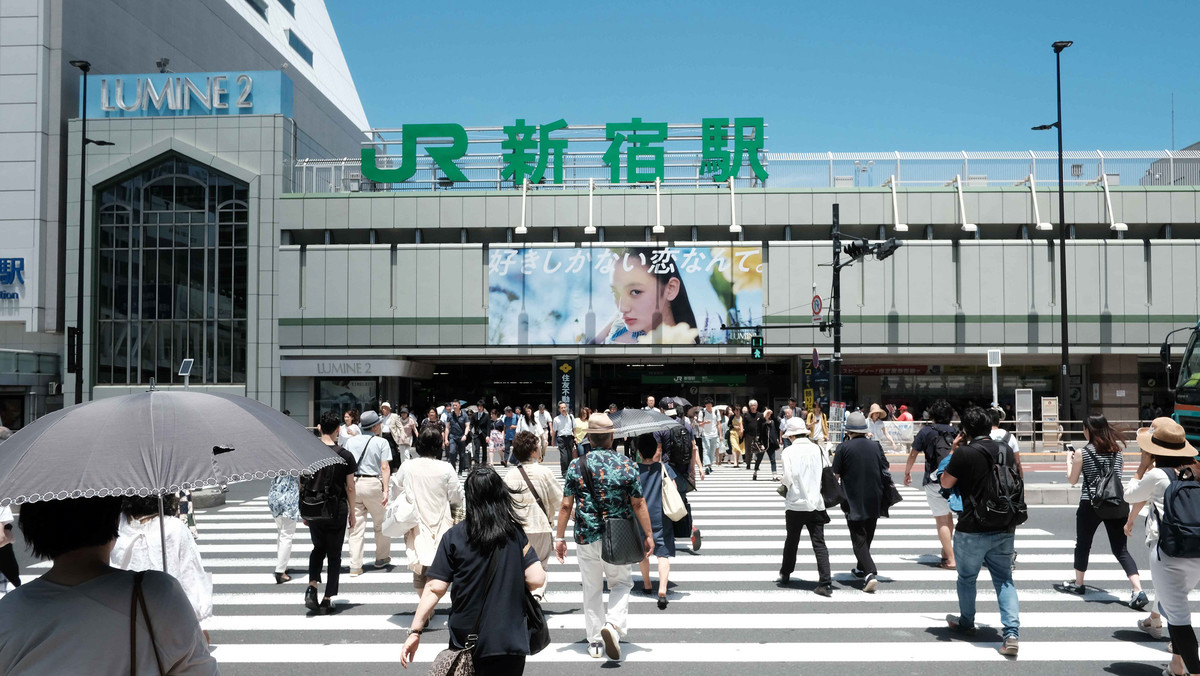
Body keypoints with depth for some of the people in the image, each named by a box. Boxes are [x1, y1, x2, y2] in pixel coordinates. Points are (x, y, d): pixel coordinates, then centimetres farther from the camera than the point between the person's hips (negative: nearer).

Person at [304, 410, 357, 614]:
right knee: (334, 555, 9)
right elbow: (350, 487, -5)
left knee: (318, 549, 22)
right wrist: (352, 513, 7)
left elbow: (302, 484, 2)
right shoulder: (345, 456, -9)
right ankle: (327, 600, 10)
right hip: (337, 510, -2)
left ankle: (312, 587, 3)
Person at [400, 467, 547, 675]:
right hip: (508, 641, 0)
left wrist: (415, 631, -6)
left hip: (465, 642, 0)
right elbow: (537, 580, -11)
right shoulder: (516, 534, -6)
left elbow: (435, 589, -12)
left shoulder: (454, 537, -8)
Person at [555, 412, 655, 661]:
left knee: (592, 589, 15)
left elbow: (566, 505, -4)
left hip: (586, 538, 1)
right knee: (621, 583, 17)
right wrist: (648, 535, 4)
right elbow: (638, 504, -4)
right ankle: (614, 624, -7)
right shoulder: (626, 465, -7)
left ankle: (595, 642, 22)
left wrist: (560, 538, 4)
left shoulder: (576, 466, -5)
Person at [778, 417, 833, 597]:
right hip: (816, 503, 2)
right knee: (819, 543, 1)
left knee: (791, 541, 16)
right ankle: (825, 583, -8)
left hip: (796, 504, -1)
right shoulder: (819, 450, 2)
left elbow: (788, 477, -12)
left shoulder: (789, 451, -6)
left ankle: (785, 575, 32)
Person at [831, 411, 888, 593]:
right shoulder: (875, 446, 2)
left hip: (854, 501, -4)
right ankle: (862, 568, 34)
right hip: (874, 501, 4)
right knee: (867, 536, 20)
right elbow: (885, 470, 8)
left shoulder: (844, 447, -9)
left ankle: (870, 573, -17)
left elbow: (836, 474, -6)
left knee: (858, 539, -1)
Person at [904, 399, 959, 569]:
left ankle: (950, 560, -5)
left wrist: (907, 472, 18)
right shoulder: (956, 431, 8)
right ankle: (946, 551, 30)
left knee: (942, 520, -3)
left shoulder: (926, 431, -2)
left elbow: (913, 454, 3)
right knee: (948, 515, 20)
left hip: (935, 481, -4)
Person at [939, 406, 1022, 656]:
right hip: (1005, 529, 5)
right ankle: (1012, 633, -4)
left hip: (973, 529, -4)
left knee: (967, 578, 16)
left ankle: (966, 622, 33)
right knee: (1005, 580, 9)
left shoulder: (964, 453, -13)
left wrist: (954, 451, 3)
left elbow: (946, 483, -2)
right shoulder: (1007, 452, 4)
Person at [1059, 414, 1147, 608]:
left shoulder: (1082, 453, -8)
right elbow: (1120, 474, 17)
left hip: (1090, 505, -3)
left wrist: (1069, 460, 14)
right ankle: (1138, 591, -8)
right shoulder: (1118, 449, 3)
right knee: (1121, 550, 5)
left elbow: (1072, 480, 0)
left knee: (1083, 545, 15)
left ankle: (1078, 583, 28)